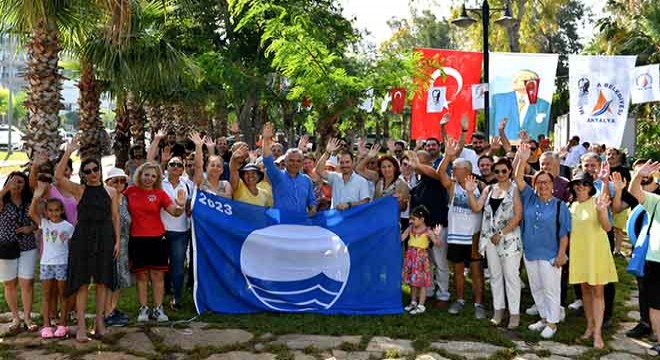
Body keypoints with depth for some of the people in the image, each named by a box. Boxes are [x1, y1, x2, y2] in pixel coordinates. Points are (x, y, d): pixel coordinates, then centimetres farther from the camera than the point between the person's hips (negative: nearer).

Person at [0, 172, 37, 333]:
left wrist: (31, 228, -6)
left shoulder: (29, 202, 5)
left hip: (27, 248, 1)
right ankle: (15, 318, 18)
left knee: (26, 283, -3)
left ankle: (27, 317, 7)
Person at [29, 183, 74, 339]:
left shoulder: (68, 226, -2)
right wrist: (37, 196, -27)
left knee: (62, 294, 6)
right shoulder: (44, 223, 2)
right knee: (46, 294, 6)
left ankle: (62, 324, 12)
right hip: (46, 263, 2)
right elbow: (32, 213, -14)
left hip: (62, 263, -2)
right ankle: (46, 325, 11)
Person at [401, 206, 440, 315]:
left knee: (421, 282, 1)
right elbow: (401, 238, 8)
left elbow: (437, 242, -23)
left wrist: (436, 235, -40)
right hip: (411, 258, 6)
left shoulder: (427, 231, -13)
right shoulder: (410, 229, 3)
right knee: (412, 281, 16)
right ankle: (413, 302, 31)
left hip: (421, 258, -6)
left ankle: (421, 305, 9)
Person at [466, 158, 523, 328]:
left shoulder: (514, 190, -5)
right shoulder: (489, 189, 10)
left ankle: (514, 313, 4)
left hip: (509, 238, -5)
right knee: (495, 275, 12)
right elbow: (476, 208, 3)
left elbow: (517, 216, -11)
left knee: (511, 276, -2)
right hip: (490, 238, 5)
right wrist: (470, 192, -10)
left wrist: (501, 233, -13)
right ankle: (498, 308, 22)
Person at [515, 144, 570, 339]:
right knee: (536, 288, 15)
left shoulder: (560, 206, -7)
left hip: (550, 255, -4)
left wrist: (561, 255, -11)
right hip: (530, 253, 5)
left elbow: (564, 234, -6)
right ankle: (543, 318, 29)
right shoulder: (529, 198, 2)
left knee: (551, 289, 3)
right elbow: (518, 178, -10)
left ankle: (552, 323, 14)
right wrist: (522, 160, -25)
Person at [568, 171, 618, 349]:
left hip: (596, 250, -5)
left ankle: (598, 332, -1)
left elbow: (607, 227, -18)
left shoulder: (597, 201, -10)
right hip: (579, 251, 5)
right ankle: (590, 326, 25)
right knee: (585, 289, 13)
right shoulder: (572, 205, 6)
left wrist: (601, 210, -35)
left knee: (597, 291, -3)